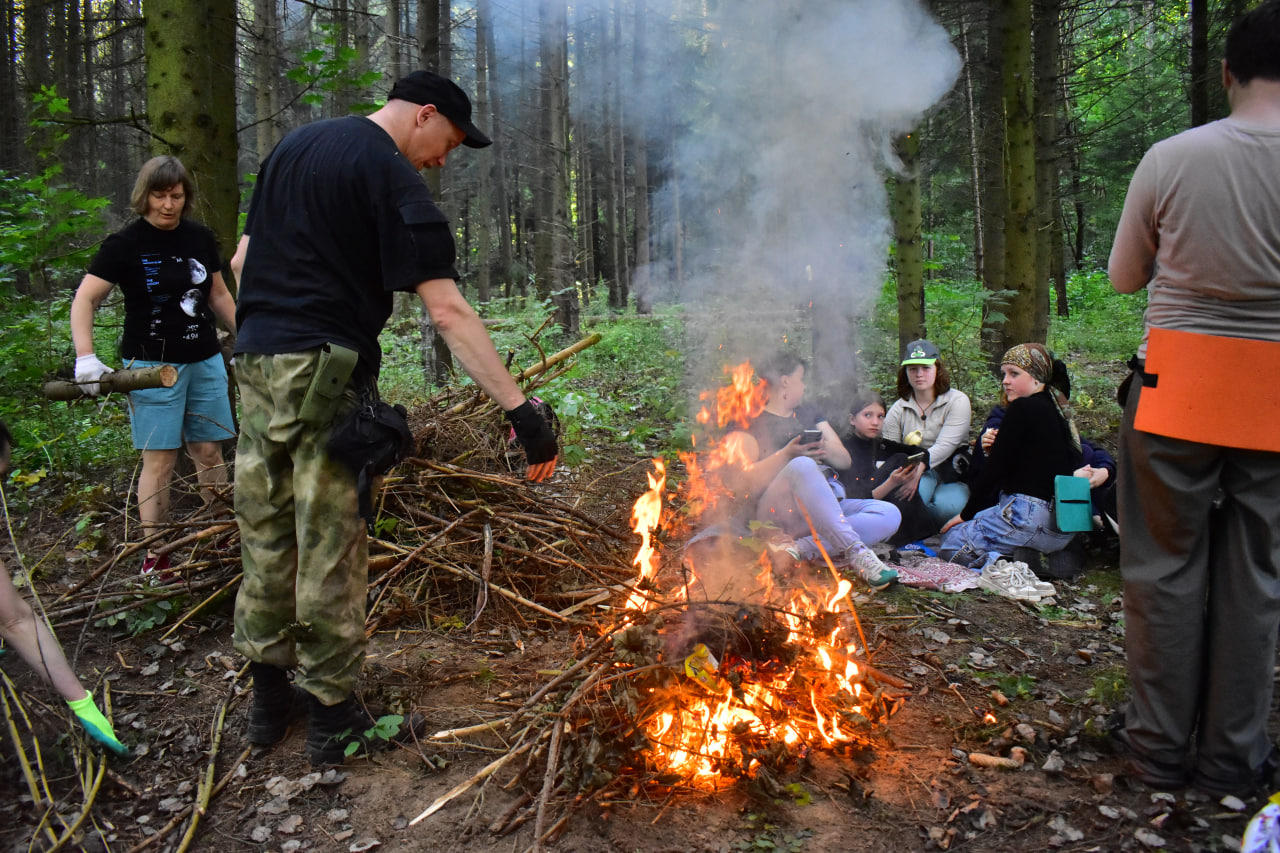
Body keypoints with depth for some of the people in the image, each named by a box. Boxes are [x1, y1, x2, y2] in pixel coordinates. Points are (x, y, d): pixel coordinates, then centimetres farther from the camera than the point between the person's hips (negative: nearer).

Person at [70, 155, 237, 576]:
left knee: (210, 452, 9)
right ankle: (155, 557, 5)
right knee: (159, 459, -3)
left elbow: (219, 295, 17)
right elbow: (84, 299, -12)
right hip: (153, 365, -4)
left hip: (205, 361, 4)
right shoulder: (126, 244, -7)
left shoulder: (200, 238, 7)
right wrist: (86, 357, -23)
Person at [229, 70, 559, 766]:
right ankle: (332, 715, 11)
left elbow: (244, 258, 21)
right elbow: (447, 310, -20)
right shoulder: (392, 176, -10)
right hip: (325, 369, -8)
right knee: (331, 548, 0)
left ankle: (270, 695, 27)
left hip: (255, 362, 8)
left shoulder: (293, 146, 16)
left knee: (266, 535, 14)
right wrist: (519, 409, -22)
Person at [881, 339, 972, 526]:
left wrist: (919, 465, -36)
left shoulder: (958, 401, -2)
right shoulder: (898, 410, 8)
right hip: (920, 475, 0)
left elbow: (946, 445, -17)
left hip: (952, 477, 0)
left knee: (948, 505, -34)